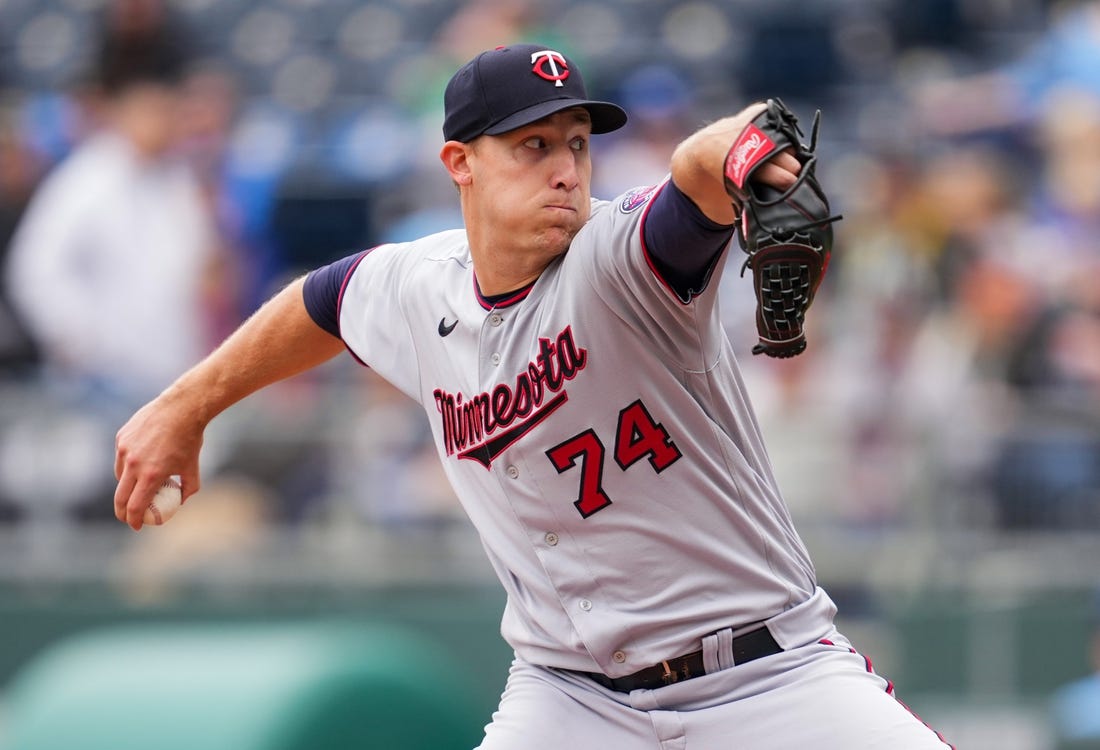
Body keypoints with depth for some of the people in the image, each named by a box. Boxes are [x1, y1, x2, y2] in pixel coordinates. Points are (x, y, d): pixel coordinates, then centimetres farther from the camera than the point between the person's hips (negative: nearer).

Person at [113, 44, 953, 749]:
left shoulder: (617, 258, -17)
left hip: (772, 674, -4)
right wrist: (184, 410, 33)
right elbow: (321, 302, 23)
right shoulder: (418, 290, 0)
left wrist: (723, 152, -64)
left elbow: (695, 183, -40)